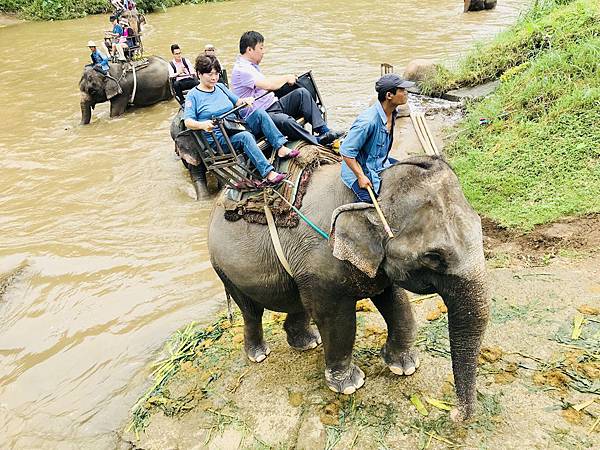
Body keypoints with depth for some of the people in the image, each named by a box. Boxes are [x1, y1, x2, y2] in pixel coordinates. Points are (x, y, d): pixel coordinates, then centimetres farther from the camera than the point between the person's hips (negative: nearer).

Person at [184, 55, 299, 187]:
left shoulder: (220, 87, 17)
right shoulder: (193, 95, -2)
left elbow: (237, 102, 24)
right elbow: (188, 121, -13)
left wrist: (245, 101, -1)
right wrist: (202, 125, -35)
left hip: (236, 128, 6)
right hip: (217, 139, -6)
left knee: (259, 113, -14)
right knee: (245, 136, -35)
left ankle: (281, 148, -19)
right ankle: (268, 174, -44)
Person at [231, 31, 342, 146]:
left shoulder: (251, 64, 20)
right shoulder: (241, 70, -15)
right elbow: (269, 85, -23)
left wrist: (286, 79, 11)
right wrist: (286, 78, -7)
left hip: (274, 104, 10)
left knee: (301, 92, -9)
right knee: (286, 121, -38)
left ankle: (324, 130, -17)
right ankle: (318, 141, -32)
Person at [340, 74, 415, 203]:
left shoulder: (391, 113, -4)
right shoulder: (368, 121, -33)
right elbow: (346, 151, -28)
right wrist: (361, 177, -26)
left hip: (380, 163, 9)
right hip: (359, 169, -9)